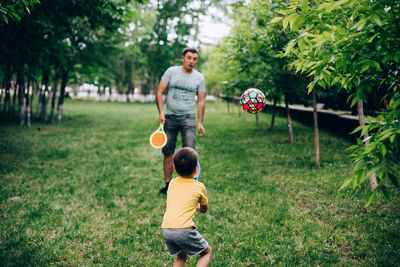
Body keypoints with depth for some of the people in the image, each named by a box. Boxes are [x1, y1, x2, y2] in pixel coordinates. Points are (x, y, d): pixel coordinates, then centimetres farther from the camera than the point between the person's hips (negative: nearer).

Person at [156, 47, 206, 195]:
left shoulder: (199, 77, 5)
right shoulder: (171, 71, 2)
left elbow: (201, 100, 8)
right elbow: (159, 92, 1)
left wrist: (200, 122, 1)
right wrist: (161, 113, -9)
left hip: (188, 118, 0)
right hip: (170, 117, 1)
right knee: (168, 153, 4)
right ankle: (168, 184, 16)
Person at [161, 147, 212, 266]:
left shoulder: (172, 183, 15)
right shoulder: (199, 186, 5)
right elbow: (204, 210, 22)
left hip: (166, 229, 5)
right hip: (184, 229, -5)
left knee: (181, 256, 27)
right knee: (207, 252, 15)